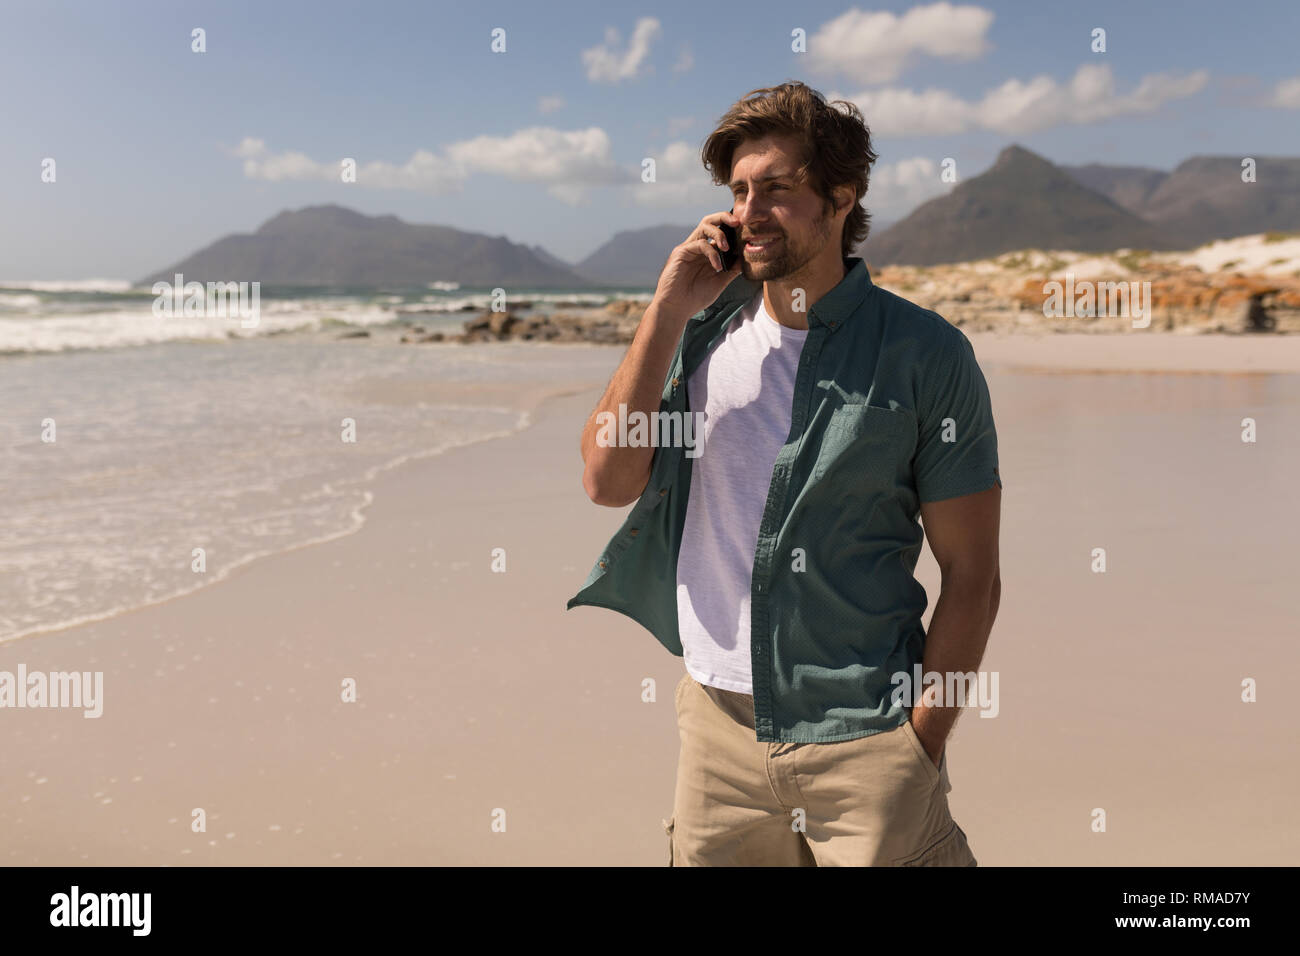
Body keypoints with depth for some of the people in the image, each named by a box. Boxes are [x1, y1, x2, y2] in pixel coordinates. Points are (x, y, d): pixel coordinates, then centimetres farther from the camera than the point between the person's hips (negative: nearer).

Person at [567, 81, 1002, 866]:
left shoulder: (927, 355, -6)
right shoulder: (704, 334, 5)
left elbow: (973, 574, -5)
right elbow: (609, 480, -6)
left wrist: (919, 745, -10)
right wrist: (669, 310, -10)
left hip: (861, 734, -3)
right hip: (718, 717, 4)